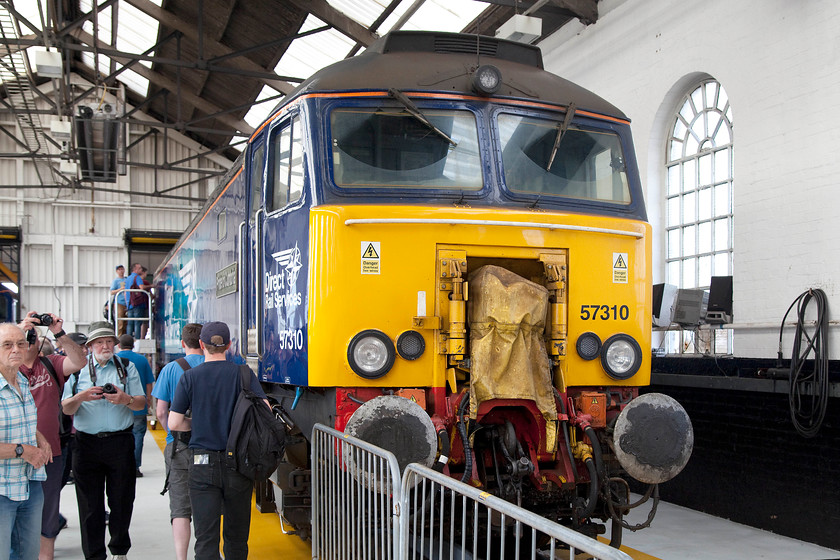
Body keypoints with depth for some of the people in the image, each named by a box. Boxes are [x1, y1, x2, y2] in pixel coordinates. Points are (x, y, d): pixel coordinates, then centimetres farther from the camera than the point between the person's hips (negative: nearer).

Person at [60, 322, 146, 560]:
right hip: (87, 444, 0)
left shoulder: (127, 367, 9)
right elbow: (66, 409, 4)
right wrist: (81, 397, -16)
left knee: (121, 500, 4)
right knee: (90, 503, 1)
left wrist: (126, 399, -15)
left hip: (120, 442, 0)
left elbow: (141, 404, 6)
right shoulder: (77, 368, 9)